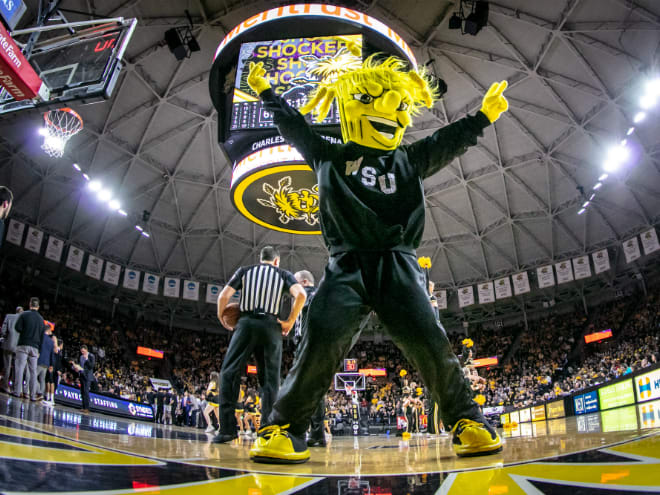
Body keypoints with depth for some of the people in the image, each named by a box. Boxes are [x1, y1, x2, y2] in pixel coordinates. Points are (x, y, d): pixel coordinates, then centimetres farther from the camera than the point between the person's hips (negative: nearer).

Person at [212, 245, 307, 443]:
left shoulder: (244, 271, 16)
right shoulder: (283, 274, 15)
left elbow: (223, 296, 6)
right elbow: (301, 295, -3)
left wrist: (222, 318, 22)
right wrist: (290, 322, 5)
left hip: (246, 323, 0)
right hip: (271, 325, 1)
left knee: (229, 374, 3)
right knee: (270, 379, 7)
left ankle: (227, 429, -6)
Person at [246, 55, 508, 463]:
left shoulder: (410, 160, 22)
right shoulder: (330, 157, 19)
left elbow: (452, 140, 29)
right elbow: (295, 127, 27)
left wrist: (485, 115, 29)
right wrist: (266, 92, 33)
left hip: (398, 263, 2)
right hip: (348, 263, -1)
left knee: (429, 342, -12)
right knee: (323, 341, -17)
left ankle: (468, 422, 2)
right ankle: (284, 429, -7)